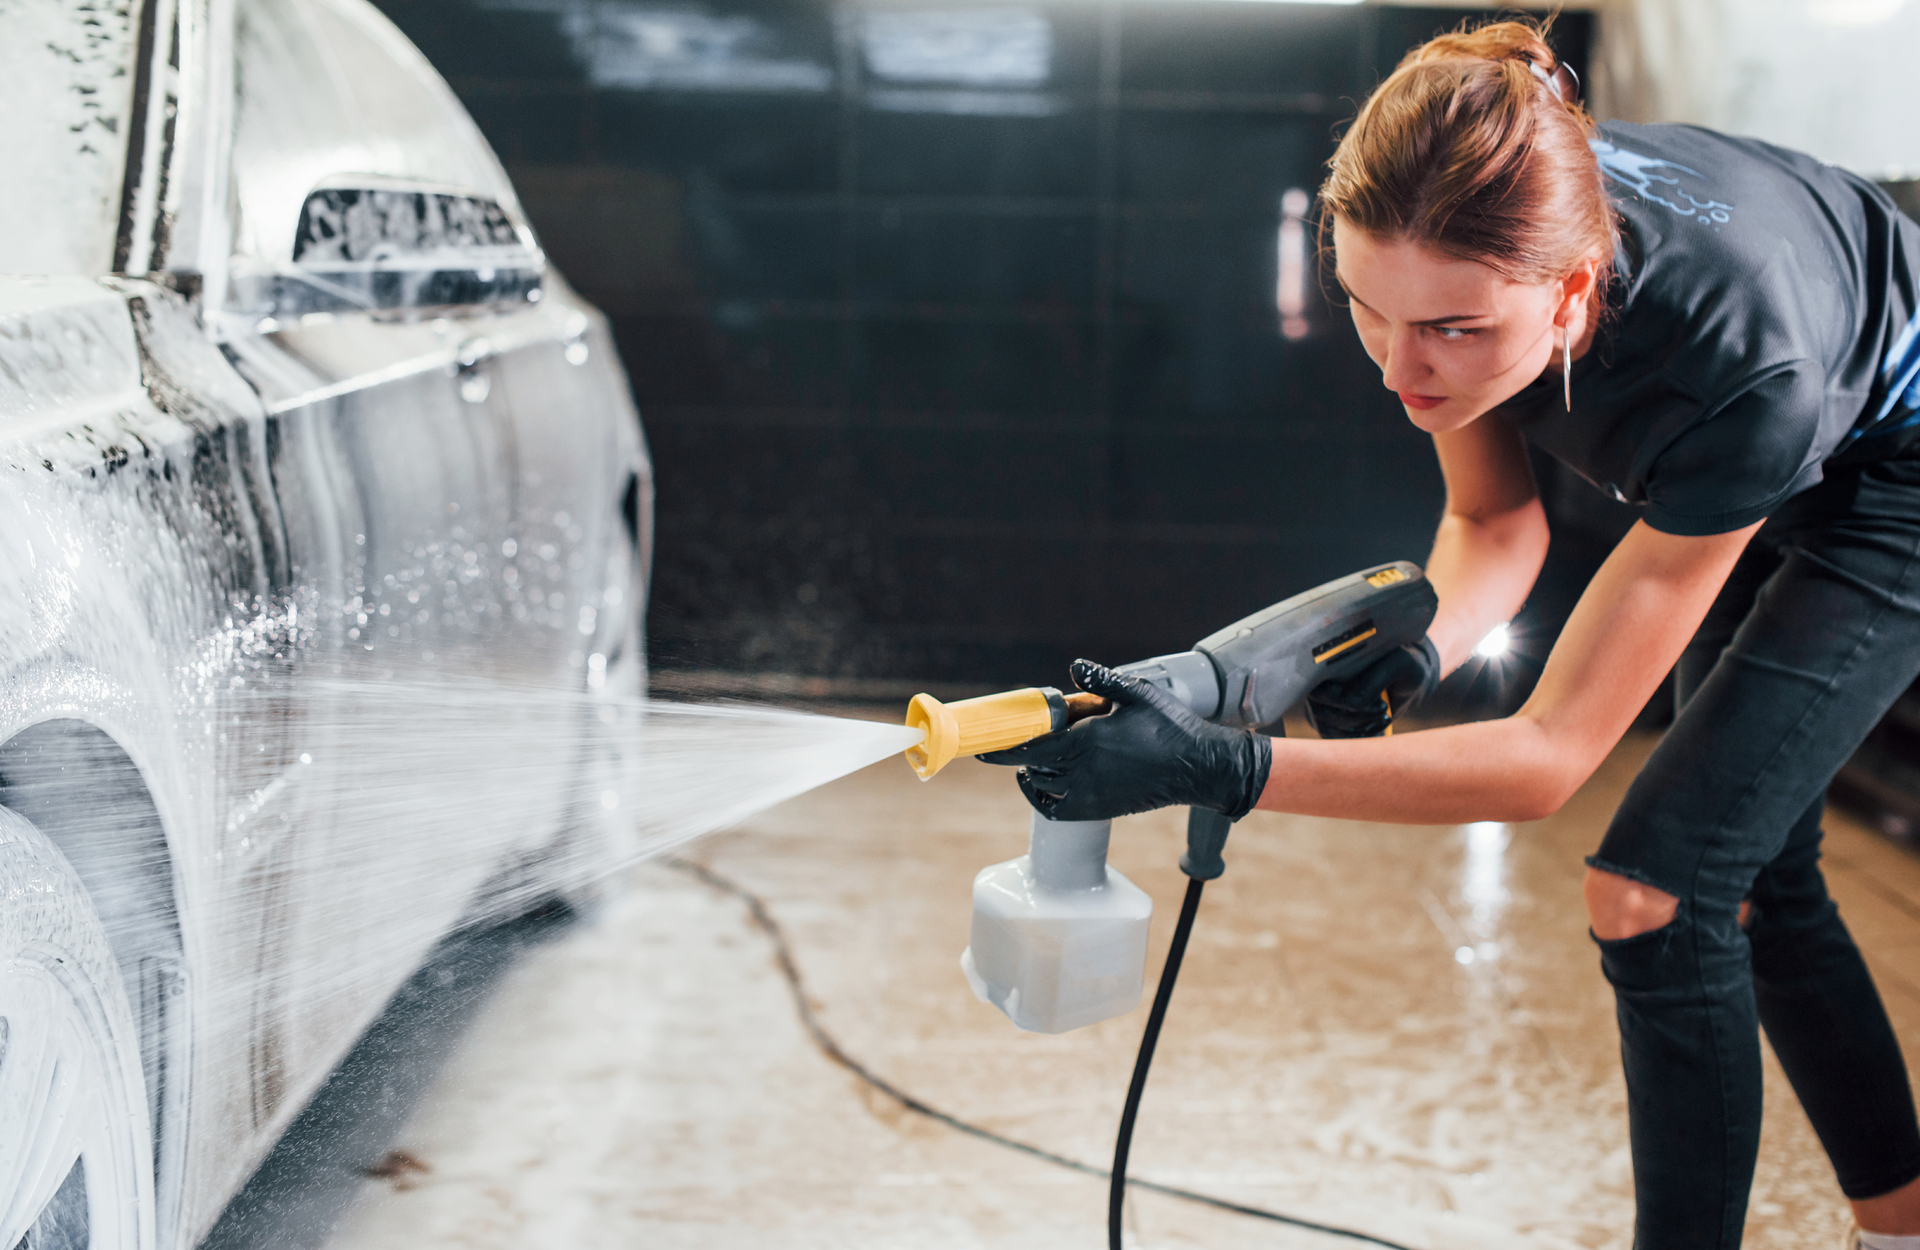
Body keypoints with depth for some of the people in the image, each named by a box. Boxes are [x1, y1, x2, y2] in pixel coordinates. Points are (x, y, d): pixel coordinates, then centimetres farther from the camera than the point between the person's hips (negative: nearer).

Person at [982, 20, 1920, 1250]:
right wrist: (1422, 649, -33)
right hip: (1748, 472, 7)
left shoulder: (1741, 364, -45)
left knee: (1654, 891, -16)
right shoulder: (1468, 248, -29)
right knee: (1754, 875, 16)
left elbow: (1551, 755, -39)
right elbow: (1496, 517, -10)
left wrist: (1215, 767, -49)